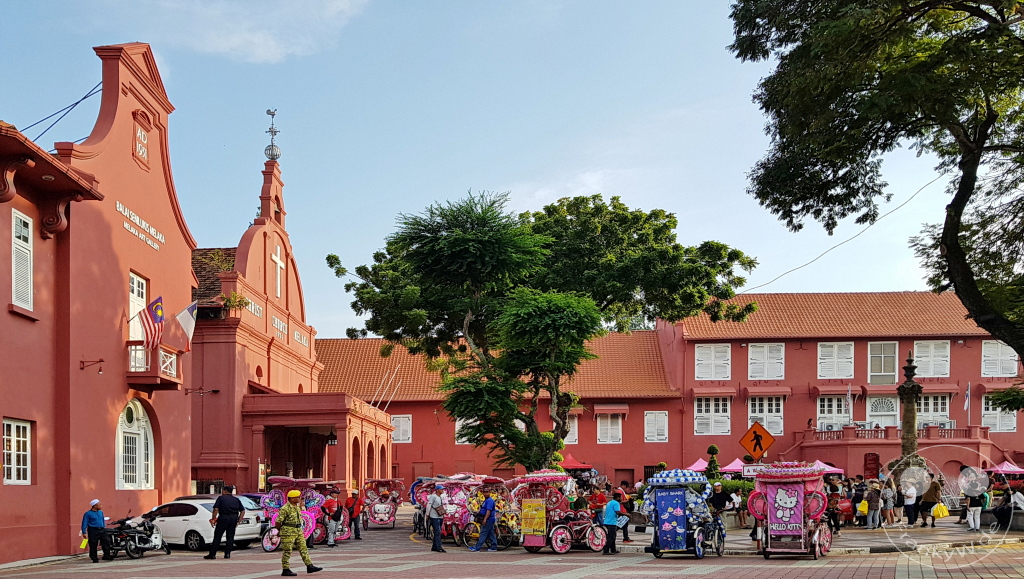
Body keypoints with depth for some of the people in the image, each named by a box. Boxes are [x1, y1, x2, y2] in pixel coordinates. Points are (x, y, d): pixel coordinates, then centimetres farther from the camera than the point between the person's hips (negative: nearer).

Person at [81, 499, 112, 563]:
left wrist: (104, 527, 23)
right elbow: (84, 523, -6)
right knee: (93, 545, -1)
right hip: (93, 531, -5)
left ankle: (106, 555, 2)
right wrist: (84, 532, -11)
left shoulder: (101, 512, 13)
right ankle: (94, 559, 7)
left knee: (106, 542, -4)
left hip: (102, 530, 5)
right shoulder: (88, 514, -6)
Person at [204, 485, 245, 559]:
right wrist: (239, 521, 11)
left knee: (217, 537, 0)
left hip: (223, 518, -4)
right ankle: (227, 553, 4)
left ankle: (212, 554, -1)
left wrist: (213, 519, -3)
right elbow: (243, 511, 11)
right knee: (230, 537, 11)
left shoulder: (221, 498, 4)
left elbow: (216, 509, -8)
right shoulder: (236, 499, 16)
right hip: (234, 519, 4)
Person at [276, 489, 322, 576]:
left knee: (303, 549, 5)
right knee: (287, 551, -1)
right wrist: (281, 531, 0)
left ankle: (309, 567, 5)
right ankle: (285, 570, 6)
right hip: (288, 532, -8)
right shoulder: (285, 509, -16)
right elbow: (277, 522, -15)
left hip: (298, 531, 8)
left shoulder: (297, 507, 11)